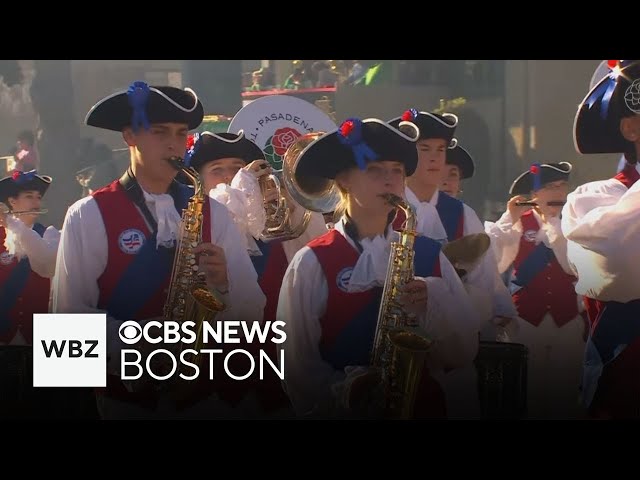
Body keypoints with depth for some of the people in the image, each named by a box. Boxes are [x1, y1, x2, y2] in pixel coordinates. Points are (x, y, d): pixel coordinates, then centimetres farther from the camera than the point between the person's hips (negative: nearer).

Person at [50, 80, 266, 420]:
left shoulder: (213, 213, 4)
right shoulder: (88, 216, -5)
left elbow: (252, 315, 2)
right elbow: (69, 314, -10)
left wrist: (222, 284, -17)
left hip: (212, 393, 3)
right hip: (127, 398, -2)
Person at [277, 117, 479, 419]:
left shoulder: (429, 255, 6)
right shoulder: (313, 263, -3)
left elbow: (464, 353, 3)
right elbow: (297, 365, -5)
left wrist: (432, 305, -11)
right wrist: (344, 392, -19)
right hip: (342, 411, -2)